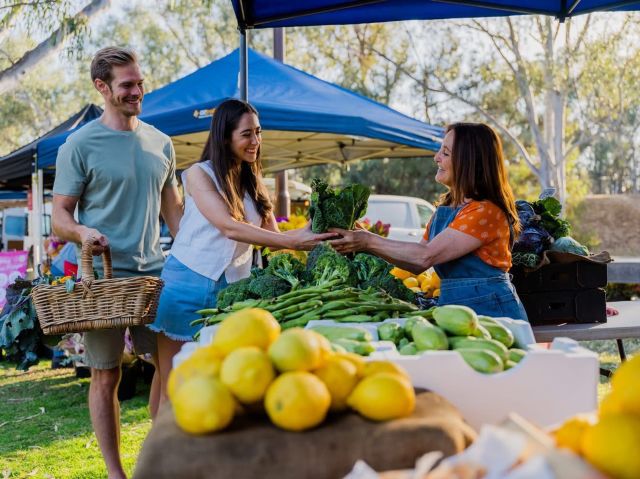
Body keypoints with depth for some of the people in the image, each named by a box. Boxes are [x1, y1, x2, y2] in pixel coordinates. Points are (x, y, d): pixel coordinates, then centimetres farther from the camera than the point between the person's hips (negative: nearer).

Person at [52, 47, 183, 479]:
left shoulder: (161, 144, 11)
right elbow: (60, 216, -3)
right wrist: (82, 232, -24)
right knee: (107, 376, 3)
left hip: (156, 271, 5)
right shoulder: (80, 145, -3)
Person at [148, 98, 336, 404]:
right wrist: (292, 241, -30)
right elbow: (230, 228, -21)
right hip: (189, 284, -5)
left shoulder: (254, 183, 11)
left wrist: (306, 234, -18)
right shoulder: (199, 175, -8)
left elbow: (273, 237, 3)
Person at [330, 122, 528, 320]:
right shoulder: (444, 209, 13)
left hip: (488, 310, -7)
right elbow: (418, 265, 12)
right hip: (453, 310, 7)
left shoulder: (485, 210, -15)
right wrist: (363, 241, 3)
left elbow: (427, 256, -20)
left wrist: (370, 242, -15)